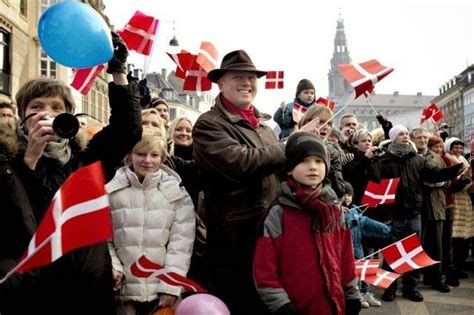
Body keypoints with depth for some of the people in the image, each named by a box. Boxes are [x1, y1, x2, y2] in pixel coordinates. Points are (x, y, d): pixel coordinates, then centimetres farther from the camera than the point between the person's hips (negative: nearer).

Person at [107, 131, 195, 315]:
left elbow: (181, 241, -3)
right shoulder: (111, 191, 3)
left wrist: (171, 286, -9)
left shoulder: (177, 193, 3)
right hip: (123, 291, 0)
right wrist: (112, 267, -12)